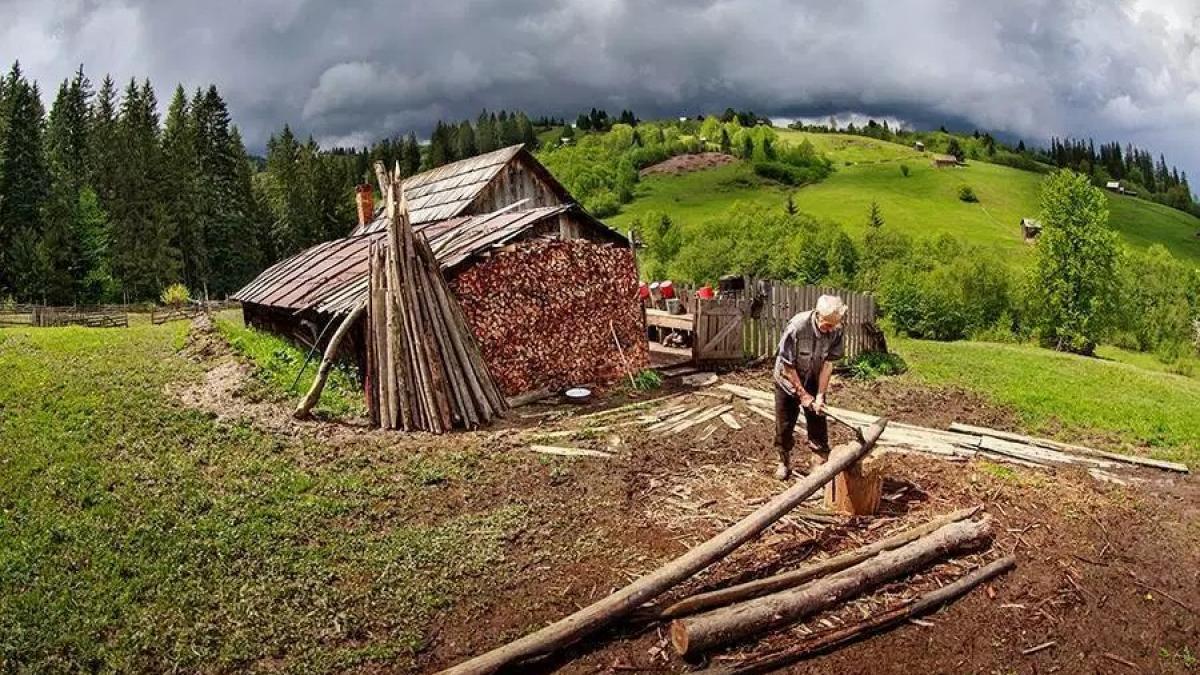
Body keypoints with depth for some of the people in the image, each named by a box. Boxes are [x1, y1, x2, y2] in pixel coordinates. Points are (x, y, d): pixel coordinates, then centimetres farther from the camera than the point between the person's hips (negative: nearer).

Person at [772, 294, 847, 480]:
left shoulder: (836, 331, -22)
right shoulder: (796, 327, -33)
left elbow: (827, 364, -14)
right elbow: (788, 366, -24)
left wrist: (820, 396, -19)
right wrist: (803, 395, -19)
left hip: (814, 382, 3)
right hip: (788, 381, -3)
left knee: (818, 423, 3)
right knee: (784, 424, 7)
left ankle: (821, 461, 15)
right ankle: (784, 461, 25)